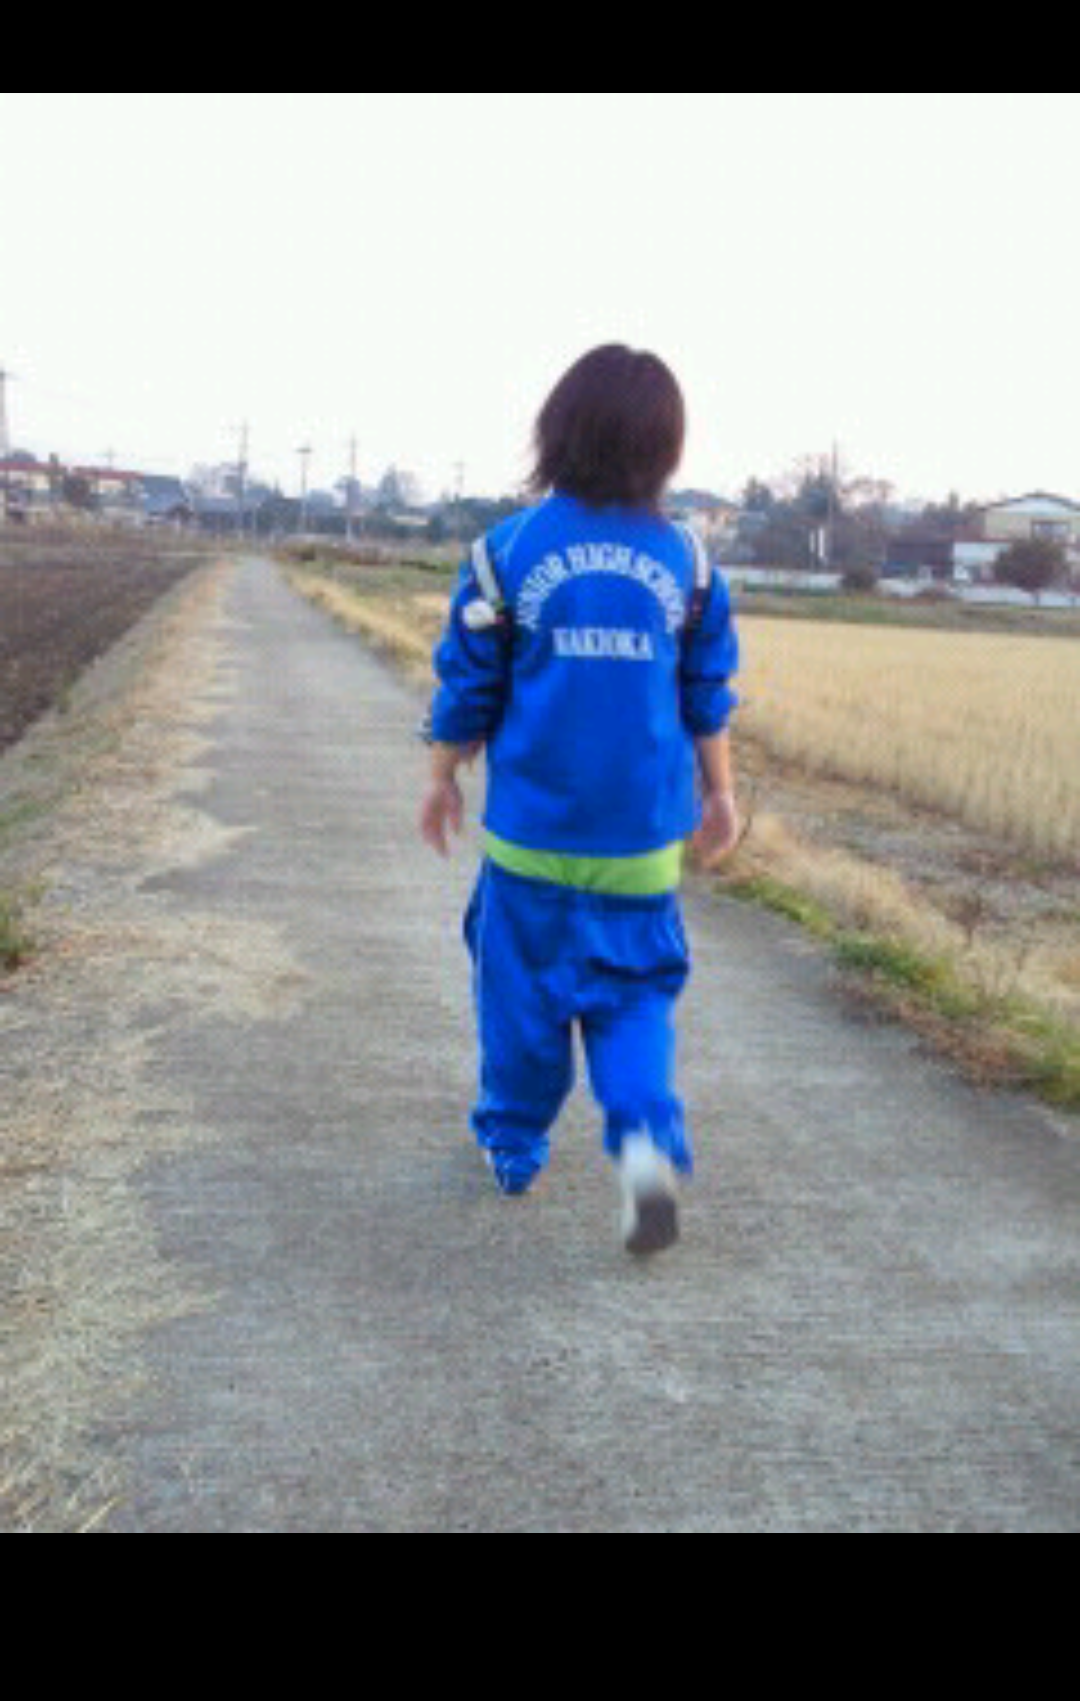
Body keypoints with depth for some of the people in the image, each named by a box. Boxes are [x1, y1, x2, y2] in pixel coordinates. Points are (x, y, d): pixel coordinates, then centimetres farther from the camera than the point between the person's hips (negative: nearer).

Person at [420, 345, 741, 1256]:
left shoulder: (510, 550, -7)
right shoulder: (686, 560, -1)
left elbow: (468, 690, -1)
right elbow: (709, 700, 6)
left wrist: (444, 779, 13)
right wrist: (719, 794, 18)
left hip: (531, 830, -1)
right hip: (642, 838, 1)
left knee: (522, 989, 15)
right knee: (635, 996, 12)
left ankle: (514, 1143, 30)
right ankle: (649, 1138, -9)